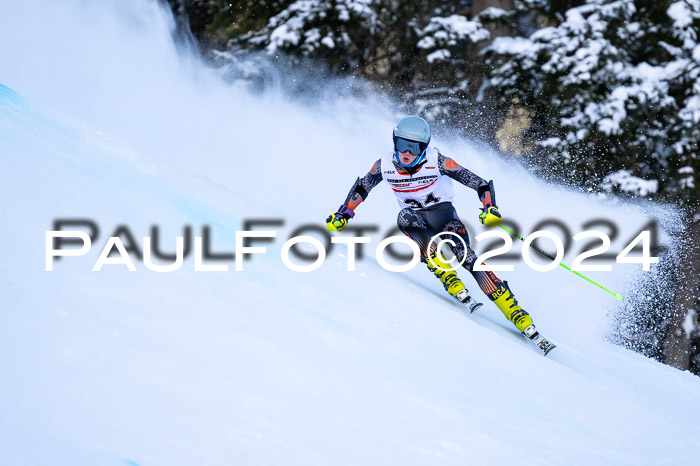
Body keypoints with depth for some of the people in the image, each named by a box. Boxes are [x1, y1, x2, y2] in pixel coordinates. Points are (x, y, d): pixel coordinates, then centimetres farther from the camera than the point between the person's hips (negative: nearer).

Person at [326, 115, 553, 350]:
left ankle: (523, 321, -29)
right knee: (405, 217, -34)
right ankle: (454, 286, -38)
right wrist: (343, 214, 5)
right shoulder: (385, 165, -13)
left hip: (443, 214, -2)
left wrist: (490, 208, -35)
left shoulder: (435, 161, -21)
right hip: (415, 218, 2)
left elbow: (479, 183, -20)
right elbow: (362, 187, 8)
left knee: (466, 257, -26)